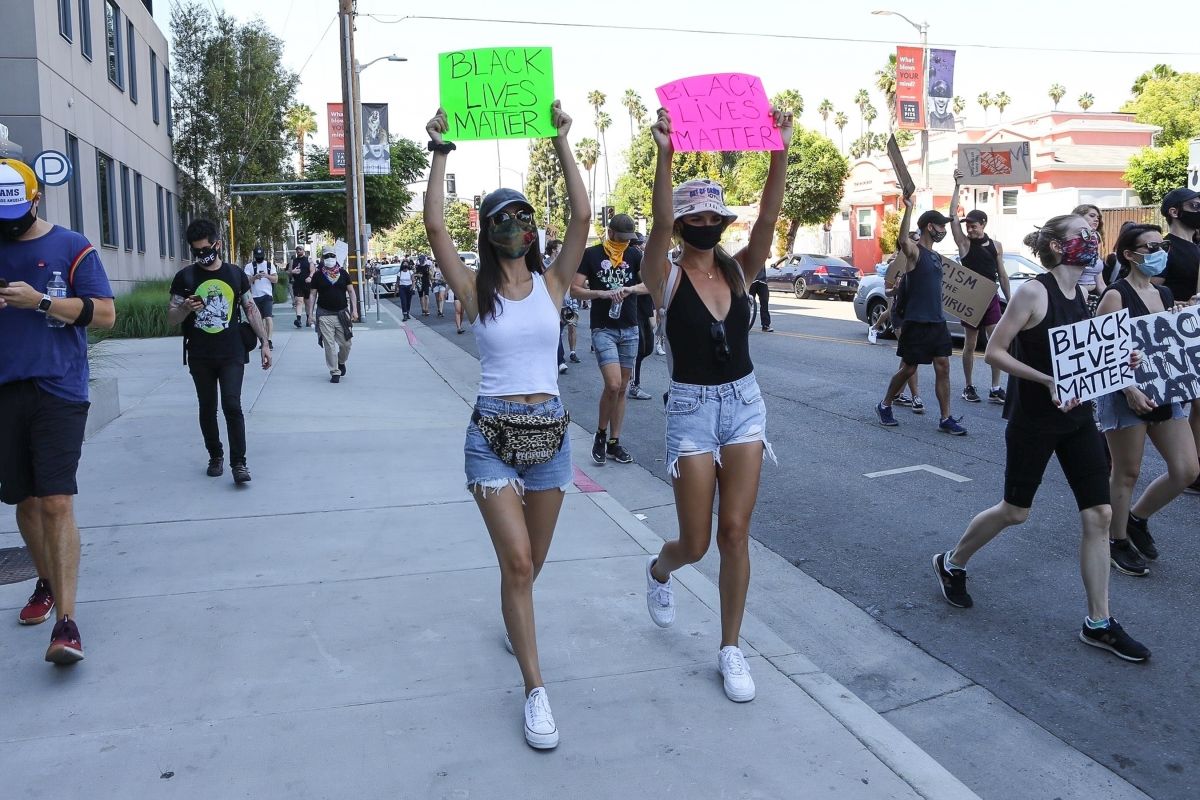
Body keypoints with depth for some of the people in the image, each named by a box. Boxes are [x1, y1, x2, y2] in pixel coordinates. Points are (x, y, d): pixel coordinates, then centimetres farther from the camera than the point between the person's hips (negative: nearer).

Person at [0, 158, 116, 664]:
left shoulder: (71, 247, 0)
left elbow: (104, 314, -5)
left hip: (58, 391, -4)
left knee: (56, 502, -11)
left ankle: (66, 622, -11)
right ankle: (46, 584, 35)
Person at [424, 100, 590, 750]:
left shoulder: (552, 282, 3)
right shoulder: (475, 290, -1)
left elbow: (582, 217, -8)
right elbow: (435, 227, -13)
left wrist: (562, 142, -7)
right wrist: (442, 152, -10)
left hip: (550, 431, 3)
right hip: (492, 434, -2)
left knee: (531, 561, 17)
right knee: (517, 562, -9)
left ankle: (516, 622, 49)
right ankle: (536, 690, 0)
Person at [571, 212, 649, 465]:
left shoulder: (634, 255, 7)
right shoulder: (591, 254, -2)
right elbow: (575, 290, -5)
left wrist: (631, 288, -20)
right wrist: (602, 294, -19)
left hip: (630, 330, 4)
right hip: (603, 329, -4)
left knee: (622, 388, 7)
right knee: (613, 385, -17)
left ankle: (614, 442, 16)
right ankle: (601, 434, 5)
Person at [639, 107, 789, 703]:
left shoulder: (739, 269, 3)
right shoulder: (667, 277, -7)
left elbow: (768, 217, -14)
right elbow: (658, 224, -26)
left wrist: (780, 151, -27)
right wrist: (664, 156, -41)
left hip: (745, 404, 3)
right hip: (691, 409, -3)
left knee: (735, 532, 2)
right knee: (695, 543, 4)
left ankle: (730, 649, 16)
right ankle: (659, 570, 42)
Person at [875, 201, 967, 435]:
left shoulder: (936, 256, 15)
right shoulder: (914, 251, -10)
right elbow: (902, 239, -34)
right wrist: (908, 208, -39)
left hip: (937, 322, 7)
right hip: (916, 323, -7)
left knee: (943, 368, 3)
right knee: (908, 369, 2)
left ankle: (946, 419, 6)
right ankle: (884, 406, 22)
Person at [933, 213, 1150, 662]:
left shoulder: (1080, 294, 7)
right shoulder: (1033, 292, -15)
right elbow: (994, 351, -17)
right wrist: (1048, 381, -26)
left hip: (1077, 417, 7)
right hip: (1033, 420, -7)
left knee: (1099, 515, 3)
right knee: (1015, 511, 7)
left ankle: (1098, 623, 12)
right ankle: (951, 563, 32)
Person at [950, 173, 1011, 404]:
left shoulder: (996, 246, 7)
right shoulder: (964, 243, -2)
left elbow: (1002, 275, 12)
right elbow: (953, 215, -12)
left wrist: (1010, 300, 9)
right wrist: (957, 186, -15)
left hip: (991, 298, 3)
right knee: (970, 344, 5)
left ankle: (995, 389, 4)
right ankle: (969, 387, 15)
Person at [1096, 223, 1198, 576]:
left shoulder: (1165, 295, 12)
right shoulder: (1116, 295, -10)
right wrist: (1130, 390, -23)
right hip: (1125, 394, -7)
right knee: (1127, 473, 2)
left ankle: (1137, 518, 27)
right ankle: (1118, 541, 19)